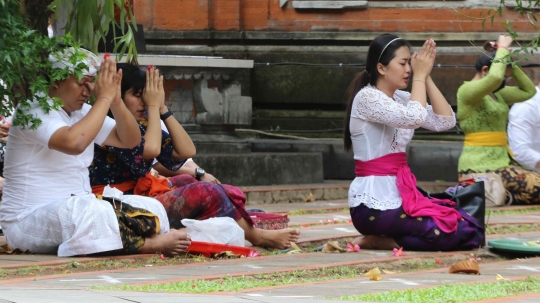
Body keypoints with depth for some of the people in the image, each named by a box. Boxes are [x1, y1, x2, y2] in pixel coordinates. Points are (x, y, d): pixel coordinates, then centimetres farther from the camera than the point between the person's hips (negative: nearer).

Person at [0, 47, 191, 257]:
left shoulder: (82, 112, 12)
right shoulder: (35, 113, -14)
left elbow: (130, 140, 10)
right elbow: (74, 142, -33)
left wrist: (116, 101, -7)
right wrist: (104, 98, -23)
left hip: (78, 209, 9)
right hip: (29, 222, -9)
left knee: (151, 209, -4)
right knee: (95, 213, -38)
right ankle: (151, 244, -23)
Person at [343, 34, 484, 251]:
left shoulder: (401, 99, 13)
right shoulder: (367, 97, -11)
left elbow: (446, 121, 4)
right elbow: (415, 118, -26)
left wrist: (427, 77, 0)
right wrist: (419, 75, -12)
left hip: (400, 194, 9)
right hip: (374, 204, -9)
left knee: (471, 229, -3)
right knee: (451, 233, -22)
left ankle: (384, 241, 2)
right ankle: (375, 241, -5)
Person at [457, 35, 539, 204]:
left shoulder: (496, 94, 19)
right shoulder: (467, 90, -9)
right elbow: (494, 78, -28)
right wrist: (502, 49, -12)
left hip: (500, 163, 10)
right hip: (479, 168, -10)